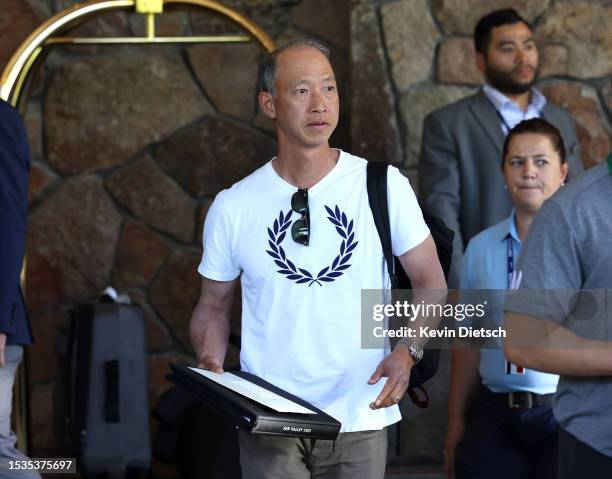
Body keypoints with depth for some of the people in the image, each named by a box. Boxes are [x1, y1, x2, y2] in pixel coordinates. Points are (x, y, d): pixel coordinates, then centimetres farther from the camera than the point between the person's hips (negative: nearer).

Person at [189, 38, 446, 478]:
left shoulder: (383, 185, -2)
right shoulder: (233, 207, 1)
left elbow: (430, 282, 2)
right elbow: (213, 305, 10)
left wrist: (408, 350, -14)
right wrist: (210, 363, -10)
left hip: (360, 421, 0)